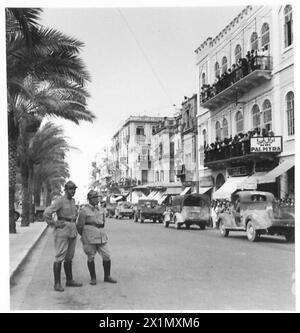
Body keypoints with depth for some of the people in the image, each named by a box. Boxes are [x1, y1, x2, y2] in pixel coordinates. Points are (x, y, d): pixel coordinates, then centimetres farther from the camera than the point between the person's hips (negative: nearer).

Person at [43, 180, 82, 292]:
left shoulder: (73, 201, 13)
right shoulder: (59, 201, -10)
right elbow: (47, 213, -20)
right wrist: (54, 224, -15)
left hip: (72, 231, 8)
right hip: (62, 232, -8)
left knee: (69, 257, 13)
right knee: (59, 258, -6)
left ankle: (69, 280, 20)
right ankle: (57, 283, -2)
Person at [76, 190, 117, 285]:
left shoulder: (101, 209, 11)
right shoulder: (84, 210, -7)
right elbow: (79, 225, -1)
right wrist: (84, 236, 10)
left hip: (101, 236, 5)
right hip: (89, 237, -5)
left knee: (106, 255, 3)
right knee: (91, 257, 4)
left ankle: (107, 276, 17)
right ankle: (93, 278, 17)